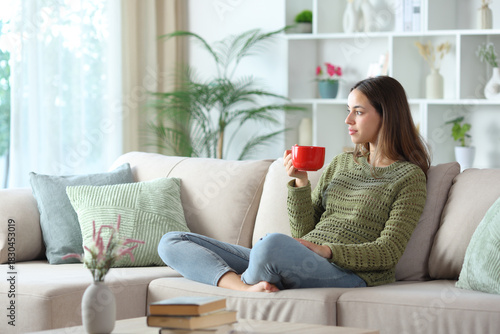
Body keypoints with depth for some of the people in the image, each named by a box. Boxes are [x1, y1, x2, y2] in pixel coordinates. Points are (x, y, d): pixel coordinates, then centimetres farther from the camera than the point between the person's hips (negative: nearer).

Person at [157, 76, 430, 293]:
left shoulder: (409, 176, 5)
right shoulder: (341, 163, 25)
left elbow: (387, 253, -5)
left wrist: (326, 250, -18)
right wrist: (301, 182, 4)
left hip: (351, 275, -8)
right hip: (300, 265, 8)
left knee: (274, 243, -43)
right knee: (171, 243, -4)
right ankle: (246, 287, -31)